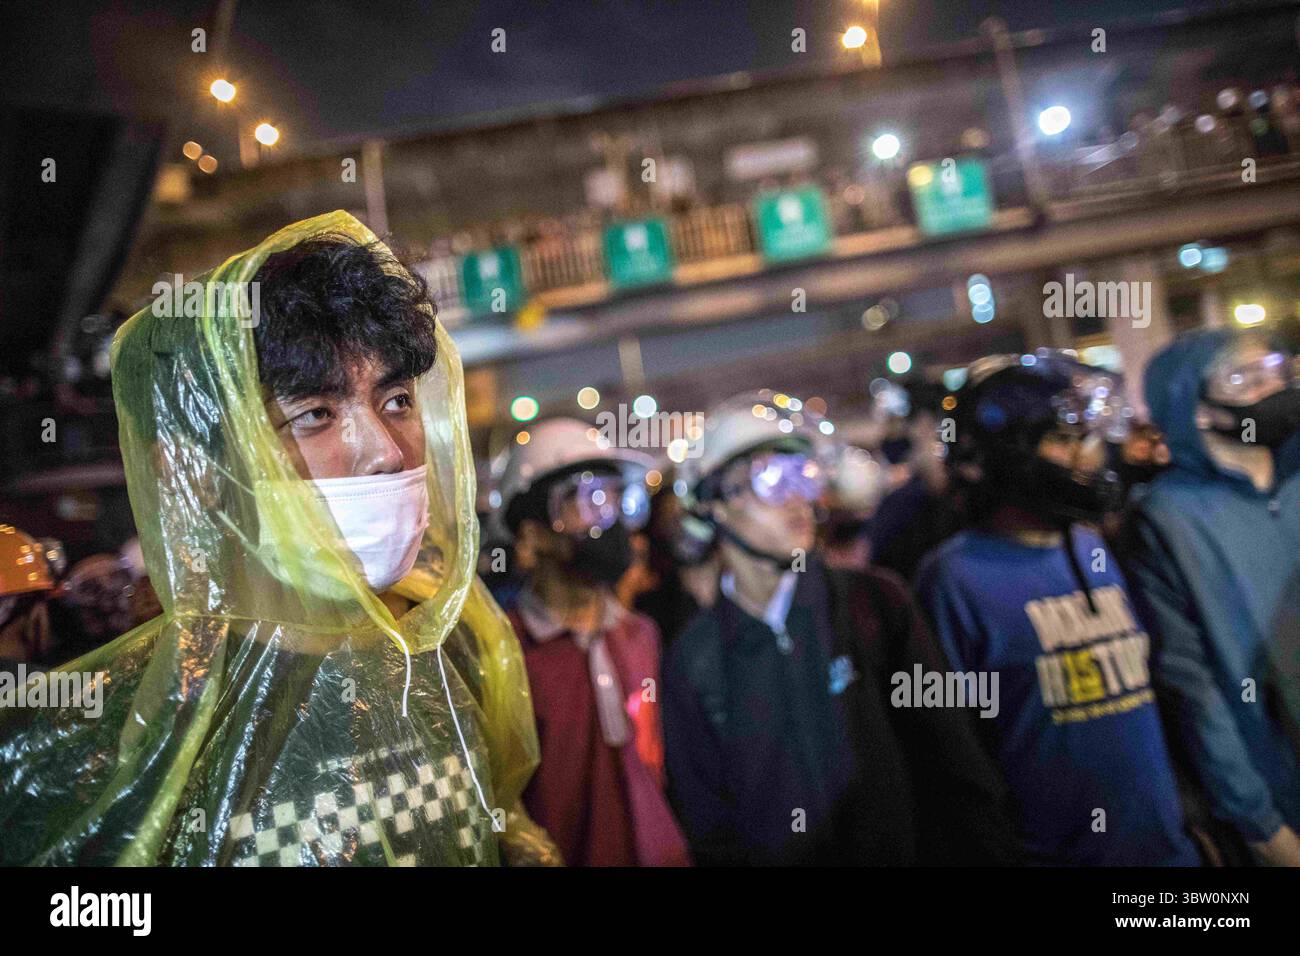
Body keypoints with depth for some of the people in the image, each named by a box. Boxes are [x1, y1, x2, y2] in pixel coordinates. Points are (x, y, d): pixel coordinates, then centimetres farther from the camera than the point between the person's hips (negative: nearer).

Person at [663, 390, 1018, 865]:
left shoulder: (876, 603, -10)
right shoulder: (692, 664, -9)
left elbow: (954, 768, -6)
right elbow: (710, 825, -3)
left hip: (900, 848, 1)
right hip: (774, 851, 0)